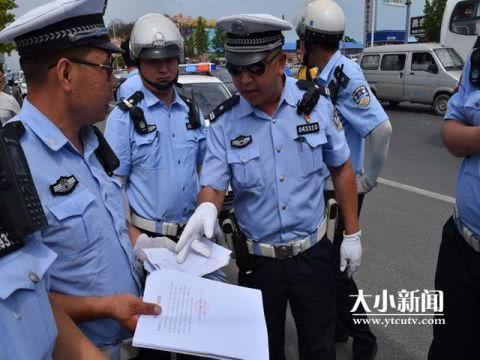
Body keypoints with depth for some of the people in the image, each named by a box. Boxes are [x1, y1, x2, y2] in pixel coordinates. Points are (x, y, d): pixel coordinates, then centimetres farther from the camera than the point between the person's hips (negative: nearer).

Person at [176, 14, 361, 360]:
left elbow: (342, 168, 1)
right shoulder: (224, 122, -10)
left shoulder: (316, 103, -9)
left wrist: (352, 234, 2)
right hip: (258, 261, 0)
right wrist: (206, 210, -33)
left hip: (313, 253, 0)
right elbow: (213, 185, -8)